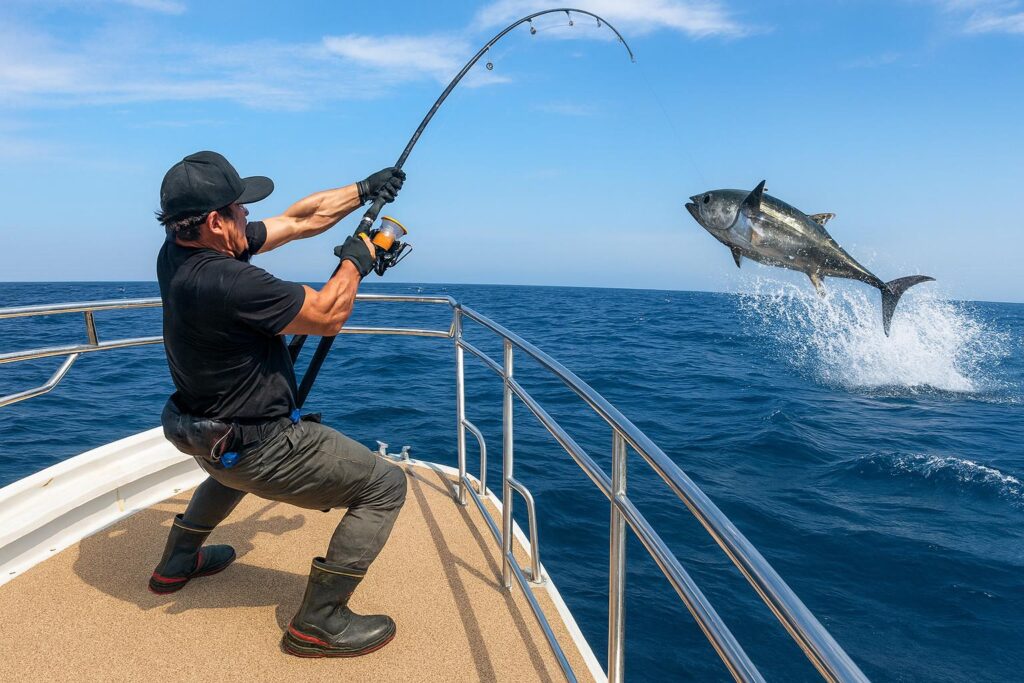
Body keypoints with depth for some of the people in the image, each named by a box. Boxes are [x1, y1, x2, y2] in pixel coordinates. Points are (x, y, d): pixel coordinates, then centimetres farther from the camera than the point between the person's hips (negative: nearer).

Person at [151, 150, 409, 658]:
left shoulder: (179, 254, -3)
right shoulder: (226, 282, -32)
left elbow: (297, 221, 2)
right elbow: (327, 316, -22)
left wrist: (364, 190, 6)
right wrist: (355, 260, -6)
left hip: (204, 437, 10)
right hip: (259, 450, -9)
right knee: (385, 486, -4)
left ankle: (177, 562, 50)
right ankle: (319, 621, 2)